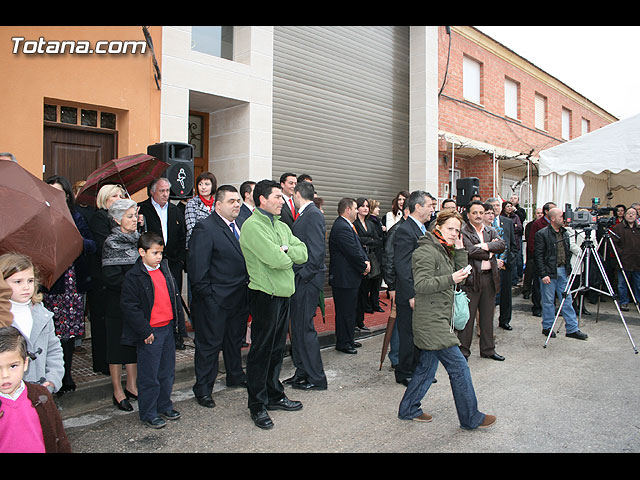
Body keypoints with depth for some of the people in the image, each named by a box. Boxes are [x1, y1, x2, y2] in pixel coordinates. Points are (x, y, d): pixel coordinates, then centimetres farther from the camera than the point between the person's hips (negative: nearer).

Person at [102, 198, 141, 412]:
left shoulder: (139, 239, 9)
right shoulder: (112, 243, -11)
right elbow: (111, 278, -17)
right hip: (119, 305, -6)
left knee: (135, 344, 12)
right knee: (118, 345, 4)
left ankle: (132, 386, 25)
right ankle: (118, 391, 15)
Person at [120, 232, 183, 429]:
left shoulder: (165, 268, 7)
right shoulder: (133, 276, -14)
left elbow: (174, 294, 16)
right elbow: (129, 306, -16)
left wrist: (177, 319, 11)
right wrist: (145, 331, -15)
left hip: (168, 328, 7)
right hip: (150, 332, -7)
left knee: (167, 372, 17)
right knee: (149, 376, 5)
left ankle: (164, 406, 33)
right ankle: (148, 413, 20)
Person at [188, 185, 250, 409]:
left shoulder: (241, 225, 9)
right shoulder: (205, 228, -15)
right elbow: (197, 268, -17)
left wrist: (247, 286, 9)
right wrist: (207, 294, -17)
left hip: (239, 298, 8)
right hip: (215, 301, -7)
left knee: (235, 339, 22)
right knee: (209, 344, 4)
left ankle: (235, 376, 41)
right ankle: (203, 390, 18)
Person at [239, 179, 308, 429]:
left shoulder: (282, 226, 14)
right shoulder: (252, 225, -13)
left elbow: (303, 253, 4)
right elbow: (275, 259, -22)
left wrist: (285, 250, -13)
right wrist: (289, 255, -2)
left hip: (283, 293, 8)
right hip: (265, 294, -8)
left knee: (277, 348, 17)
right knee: (261, 350, 3)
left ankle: (274, 395, 31)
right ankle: (257, 405, 16)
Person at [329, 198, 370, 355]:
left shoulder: (346, 226, 14)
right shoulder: (342, 228, -21)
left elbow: (358, 247, 15)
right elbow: (353, 252, -23)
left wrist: (366, 261, -1)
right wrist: (364, 267, -8)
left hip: (348, 277, 11)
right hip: (344, 278, -11)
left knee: (350, 310, 19)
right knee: (345, 312, 0)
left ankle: (348, 340, 30)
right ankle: (343, 343, 12)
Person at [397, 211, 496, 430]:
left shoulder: (444, 251, 17)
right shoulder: (427, 251, -14)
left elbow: (461, 277, 14)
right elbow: (421, 285, -21)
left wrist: (460, 251, 5)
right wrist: (450, 279, -25)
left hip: (438, 319, 10)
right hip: (431, 321, -10)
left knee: (427, 366, 15)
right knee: (459, 367, -4)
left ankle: (408, 409, 26)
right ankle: (471, 418, 9)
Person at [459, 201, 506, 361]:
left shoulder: (491, 231, 15)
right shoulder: (463, 231, -5)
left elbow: (501, 245, -2)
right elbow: (471, 251, -18)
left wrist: (485, 246, -14)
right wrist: (490, 253, -5)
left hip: (489, 277, 6)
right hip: (472, 278, -6)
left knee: (487, 315, 14)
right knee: (468, 316, -1)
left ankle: (488, 349, 26)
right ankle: (463, 350, 9)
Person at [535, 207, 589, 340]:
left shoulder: (564, 233, 12)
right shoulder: (542, 234, -9)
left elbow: (568, 253, 17)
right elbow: (539, 255, -12)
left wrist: (569, 270, 11)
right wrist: (543, 274, -16)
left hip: (562, 271, 6)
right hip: (549, 272, -6)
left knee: (567, 299, 8)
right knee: (548, 301, 3)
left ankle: (572, 329, 14)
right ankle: (547, 327, 16)